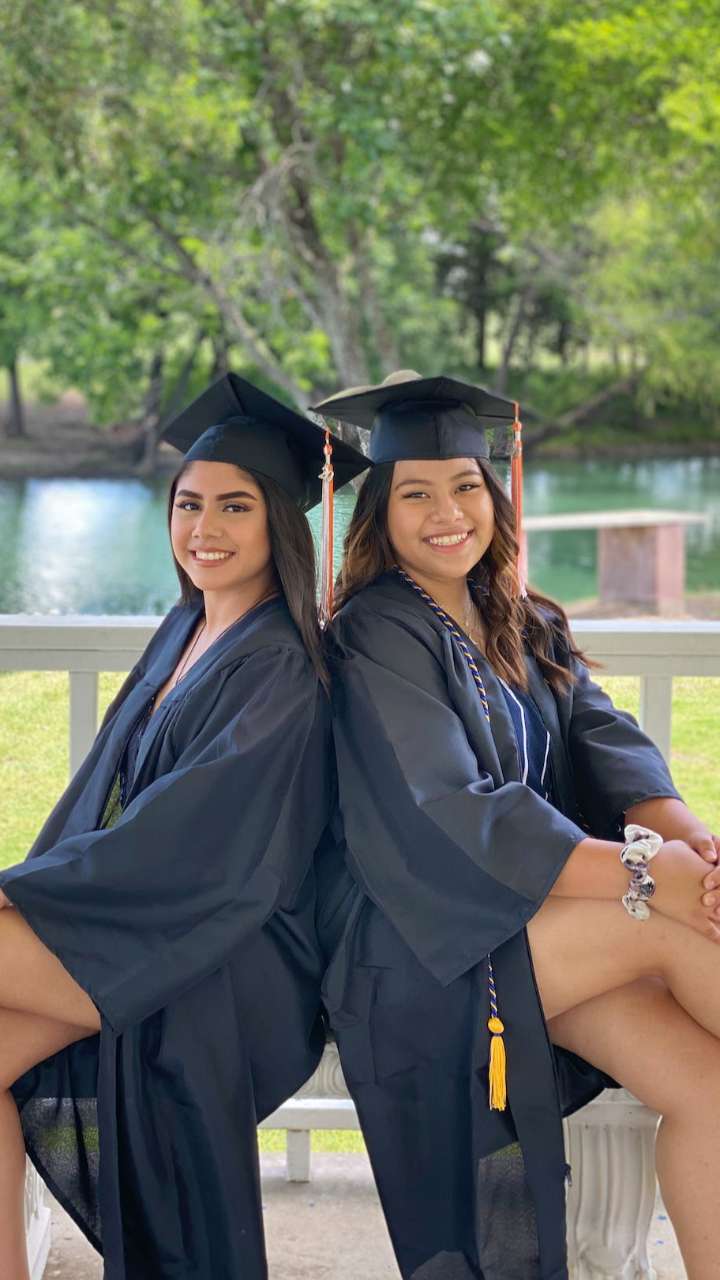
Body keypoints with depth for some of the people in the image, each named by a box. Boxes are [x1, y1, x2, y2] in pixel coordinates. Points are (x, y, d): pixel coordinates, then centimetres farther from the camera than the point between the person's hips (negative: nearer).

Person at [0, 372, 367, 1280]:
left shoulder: (282, 669, -12)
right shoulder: (181, 634, 13)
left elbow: (196, 835, -20)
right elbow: (103, 795, 15)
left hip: (226, 959, -7)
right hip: (136, 921, 7)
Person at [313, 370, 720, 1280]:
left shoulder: (527, 628, 14)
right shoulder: (376, 635, -9)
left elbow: (604, 745, 0)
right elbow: (448, 816, -21)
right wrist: (644, 872, -29)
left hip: (543, 920, 6)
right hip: (418, 944, -6)